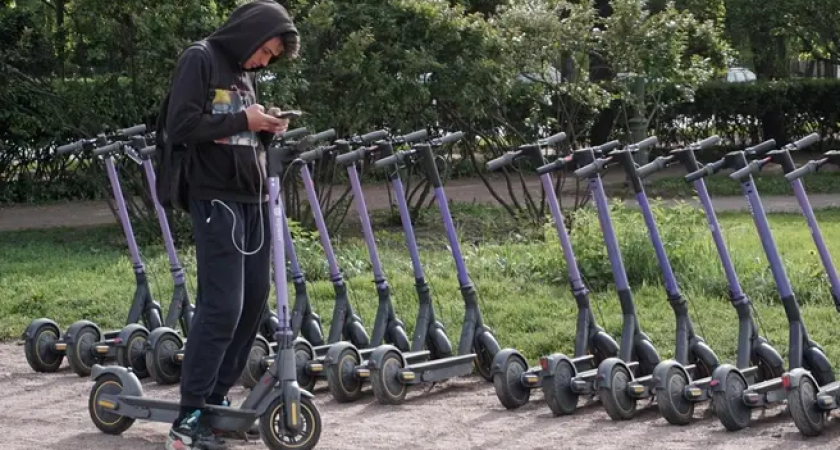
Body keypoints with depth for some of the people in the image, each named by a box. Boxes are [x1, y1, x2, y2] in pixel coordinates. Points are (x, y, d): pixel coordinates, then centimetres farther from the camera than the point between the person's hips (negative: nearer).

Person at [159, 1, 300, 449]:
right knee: (222, 306, -14)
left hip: (253, 200, 9)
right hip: (217, 200, -9)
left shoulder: (245, 74, 18)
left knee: (254, 303, 6)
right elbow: (181, 126, -16)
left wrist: (266, 131, 3)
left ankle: (216, 399, 15)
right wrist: (242, 120, -13)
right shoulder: (199, 60, -6)